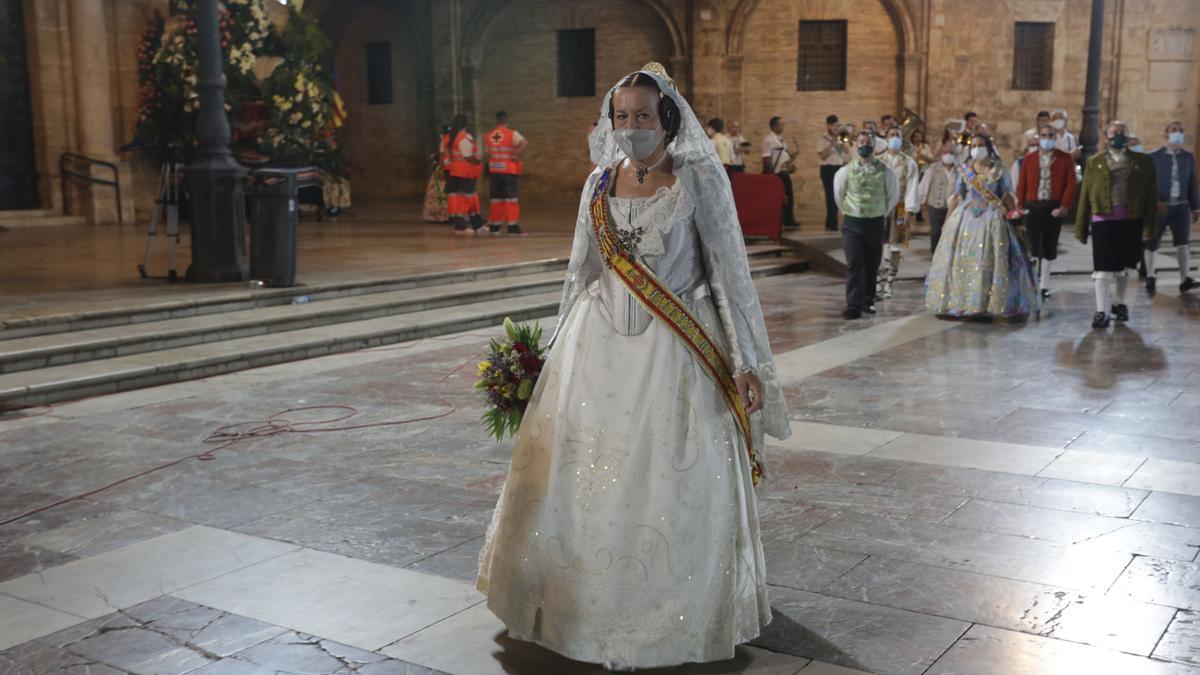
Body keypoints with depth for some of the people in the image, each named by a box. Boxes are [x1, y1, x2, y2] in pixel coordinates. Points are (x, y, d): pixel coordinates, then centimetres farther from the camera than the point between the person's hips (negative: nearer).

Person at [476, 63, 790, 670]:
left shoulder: (699, 178, -6)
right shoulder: (601, 182, 7)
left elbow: (729, 268, -6)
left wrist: (745, 361, -10)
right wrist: (561, 350, 17)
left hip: (675, 348, -4)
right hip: (602, 344, 4)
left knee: (671, 488, 1)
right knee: (586, 479, 8)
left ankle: (665, 622, 21)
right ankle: (592, 604, 29)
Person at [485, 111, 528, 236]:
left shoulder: (488, 136, 7)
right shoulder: (512, 134, -8)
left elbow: (487, 153, 9)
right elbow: (524, 143, -24)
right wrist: (517, 156, -15)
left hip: (494, 171, 5)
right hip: (509, 170, -5)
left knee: (496, 197, 13)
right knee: (511, 197, -4)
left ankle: (495, 226, 19)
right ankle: (513, 227, -10)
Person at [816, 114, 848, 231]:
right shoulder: (823, 139, -4)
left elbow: (846, 151, 7)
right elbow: (822, 155, -14)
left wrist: (842, 142, -6)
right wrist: (832, 143, -16)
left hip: (839, 168, 6)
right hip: (828, 169, -6)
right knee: (831, 197, -9)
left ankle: (831, 223, 19)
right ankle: (832, 224, -4)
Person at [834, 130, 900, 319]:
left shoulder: (884, 171, -3)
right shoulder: (846, 171, -3)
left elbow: (893, 194, 12)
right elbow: (838, 194, 14)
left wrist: (883, 212, 14)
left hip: (875, 223, 1)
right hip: (852, 224, -1)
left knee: (872, 266, 10)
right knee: (854, 265, -9)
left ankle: (868, 300, 26)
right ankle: (853, 306, -10)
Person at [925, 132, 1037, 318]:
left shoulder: (1000, 170, 1)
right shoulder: (964, 170, 6)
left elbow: (1007, 196, 3)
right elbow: (957, 196, 8)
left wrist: (1014, 216, -2)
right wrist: (948, 220, 6)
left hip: (991, 219, -2)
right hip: (965, 217, 2)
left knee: (989, 262, -5)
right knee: (961, 260, 1)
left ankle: (989, 304, 2)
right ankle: (958, 302, 9)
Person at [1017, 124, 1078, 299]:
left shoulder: (1065, 159, 4)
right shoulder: (1029, 159, 8)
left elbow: (1071, 184, -3)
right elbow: (1022, 184, 5)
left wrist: (1065, 206, -14)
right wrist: (1020, 206, -2)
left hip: (1054, 208, 0)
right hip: (1033, 207, 0)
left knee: (1050, 247, 8)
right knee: (1035, 247, -7)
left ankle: (1044, 285, 19)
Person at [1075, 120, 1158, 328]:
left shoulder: (1143, 162, 7)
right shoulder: (1094, 162, 6)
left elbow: (1151, 196, 3)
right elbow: (1085, 196, 4)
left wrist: (1149, 225, -4)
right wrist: (1081, 228, 1)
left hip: (1131, 221, 1)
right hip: (1103, 220, -1)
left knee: (1123, 267, 13)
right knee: (1103, 268, -6)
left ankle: (1119, 305, 30)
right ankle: (1102, 312, -3)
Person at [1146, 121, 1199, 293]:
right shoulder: (1154, 157, -4)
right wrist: (1156, 202, -20)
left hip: (1181, 207, 2)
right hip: (1159, 207, -2)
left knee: (1183, 243, -9)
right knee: (1151, 245, 7)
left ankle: (1184, 280, -12)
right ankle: (1150, 277, 24)